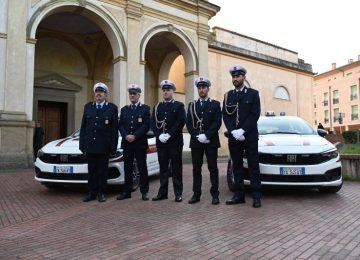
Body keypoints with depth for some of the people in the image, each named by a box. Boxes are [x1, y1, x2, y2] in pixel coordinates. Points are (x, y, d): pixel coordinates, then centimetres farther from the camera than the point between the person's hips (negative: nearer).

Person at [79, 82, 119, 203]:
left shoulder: (112, 108, 0)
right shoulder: (88, 107, 11)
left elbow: (114, 129, -2)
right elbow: (83, 127, 11)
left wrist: (113, 146, -7)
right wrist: (82, 144, 4)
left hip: (104, 146, -3)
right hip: (90, 145, 3)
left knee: (102, 170, 6)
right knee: (91, 171, 10)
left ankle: (101, 193, 17)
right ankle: (92, 193, 20)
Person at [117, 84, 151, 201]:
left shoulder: (145, 108, 3)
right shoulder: (124, 109, 15)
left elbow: (146, 125, -7)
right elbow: (120, 125, 8)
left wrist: (135, 136, -14)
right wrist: (126, 136, -10)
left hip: (140, 143, -3)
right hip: (126, 143, 4)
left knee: (142, 168, 2)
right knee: (127, 168, 8)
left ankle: (144, 192, 9)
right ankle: (127, 192, 16)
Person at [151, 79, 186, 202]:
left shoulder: (179, 106, 4)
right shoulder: (157, 107, 14)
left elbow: (181, 122, -8)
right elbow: (153, 123, 7)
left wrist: (169, 135, -16)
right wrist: (159, 135, -10)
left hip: (175, 141, -3)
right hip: (160, 142, 3)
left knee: (176, 168, 2)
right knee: (163, 168, 9)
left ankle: (178, 193, 9)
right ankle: (162, 192, 18)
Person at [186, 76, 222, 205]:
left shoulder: (215, 104, 5)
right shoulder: (192, 105, 13)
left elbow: (217, 122, -6)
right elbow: (188, 123, 3)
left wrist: (206, 135, -17)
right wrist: (198, 136, -11)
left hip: (211, 141, -2)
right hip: (195, 141, 3)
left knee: (213, 168, 2)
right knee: (196, 169, 6)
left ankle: (215, 194, 10)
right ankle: (196, 194, 14)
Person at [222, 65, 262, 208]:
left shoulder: (253, 93, 4)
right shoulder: (228, 95, 12)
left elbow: (255, 114, -7)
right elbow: (225, 115, 4)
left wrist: (242, 131, -17)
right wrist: (233, 131, -12)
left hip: (250, 136, -3)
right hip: (233, 137, 3)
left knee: (253, 166, 1)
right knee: (237, 166, 7)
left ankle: (256, 196, 7)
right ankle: (239, 195, 15)